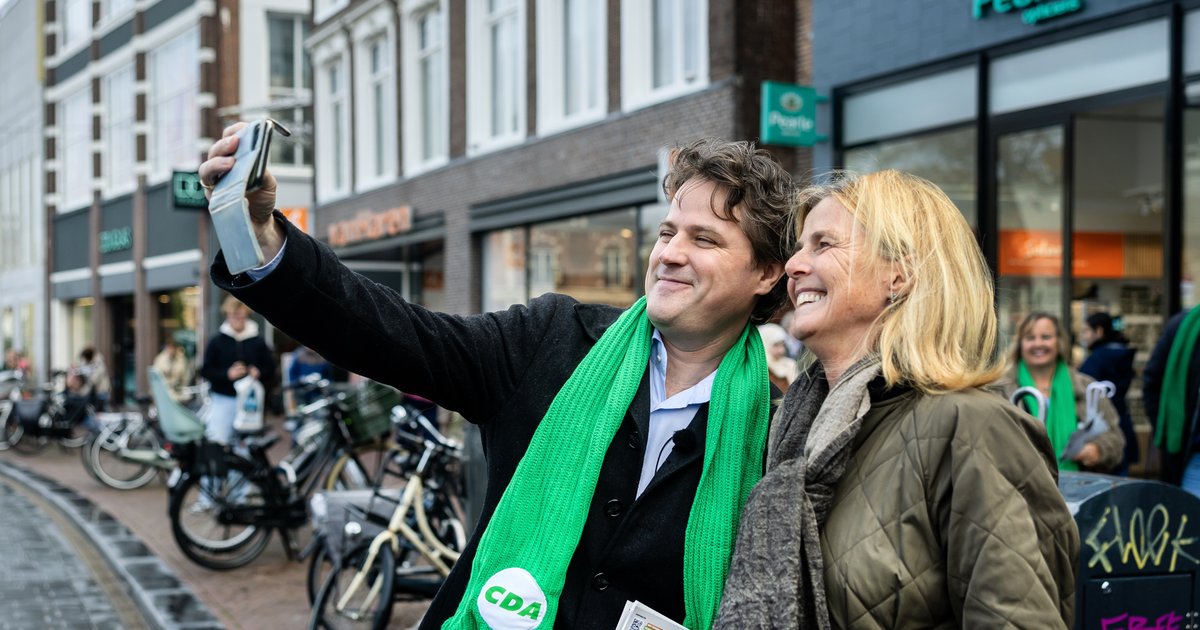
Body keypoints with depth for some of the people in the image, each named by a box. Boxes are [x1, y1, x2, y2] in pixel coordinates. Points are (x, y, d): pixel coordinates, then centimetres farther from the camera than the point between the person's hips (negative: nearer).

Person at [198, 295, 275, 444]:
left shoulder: (258, 342, 7)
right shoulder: (216, 342, 3)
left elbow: (270, 368, 10)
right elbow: (205, 370, 0)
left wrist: (259, 373, -10)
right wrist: (227, 374, -14)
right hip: (223, 399, -1)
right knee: (218, 443, -7)